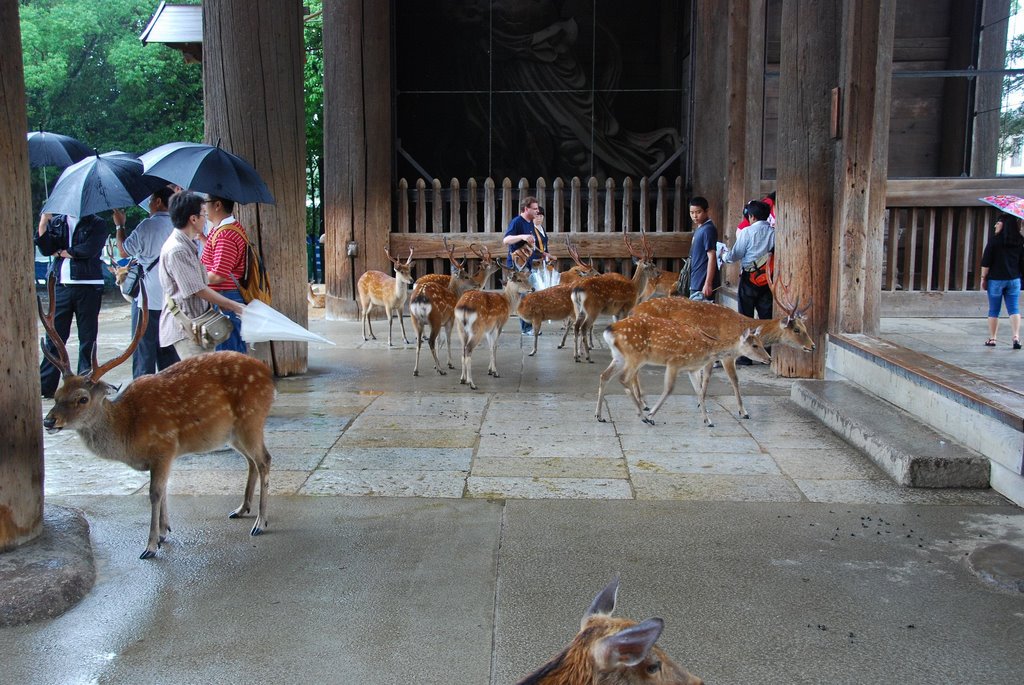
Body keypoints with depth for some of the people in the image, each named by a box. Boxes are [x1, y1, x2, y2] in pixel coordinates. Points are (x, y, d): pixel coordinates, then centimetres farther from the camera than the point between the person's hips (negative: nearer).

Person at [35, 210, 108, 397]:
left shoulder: (97, 224, 3)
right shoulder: (56, 222, 13)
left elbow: (90, 249, -13)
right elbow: (46, 249, -1)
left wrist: (63, 252, -3)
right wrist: (43, 222, -9)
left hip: (88, 287, -3)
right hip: (60, 286, 3)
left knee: (88, 338, 3)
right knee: (54, 336, 3)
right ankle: (45, 386, 8)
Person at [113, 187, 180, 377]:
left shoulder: (148, 225, -12)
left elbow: (125, 250, 0)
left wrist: (119, 225, 15)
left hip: (147, 299, -5)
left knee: (144, 349, 1)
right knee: (169, 350, 12)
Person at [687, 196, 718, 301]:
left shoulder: (708, 229, -14)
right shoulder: (699, 229, 14)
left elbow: (711, 257, -19)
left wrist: (708, 284, -23)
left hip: (703, 284, -9)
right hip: (696, 282, 9)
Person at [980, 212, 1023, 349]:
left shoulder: (995, 240, -9)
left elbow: (986, 262, -10)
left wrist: (983, 278, -2)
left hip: (996, 279, -3)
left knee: (994, 310, 6)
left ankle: (992, 339, 10)